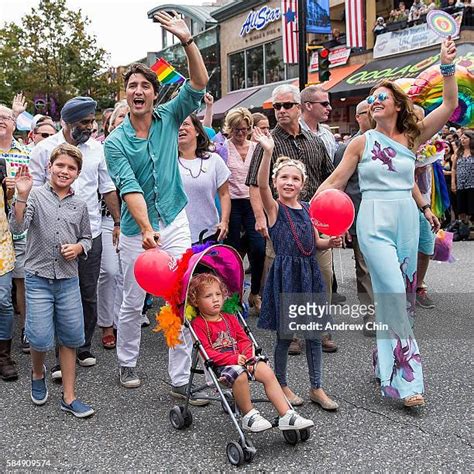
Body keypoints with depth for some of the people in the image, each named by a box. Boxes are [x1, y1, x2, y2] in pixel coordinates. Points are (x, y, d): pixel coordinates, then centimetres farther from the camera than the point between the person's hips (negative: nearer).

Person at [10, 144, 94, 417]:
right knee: (41, 338, -7)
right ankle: (38, 373, 28)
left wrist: (78, 247, -4)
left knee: (70, 338, 6)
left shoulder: (80, 206, 8)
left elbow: (87, 238, 18)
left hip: (69, 280, 3)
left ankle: (69, 397, 18)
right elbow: (18, 227, -14)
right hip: (38, 278, -3)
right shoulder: (36, 196, -2)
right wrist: (22, 196, -27)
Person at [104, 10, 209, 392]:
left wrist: (187, 41, -21)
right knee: (132, 304, 12)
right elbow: (129, 189, -17)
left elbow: (199, 84, -8)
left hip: (175, 224, 1)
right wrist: (147, 230, -30)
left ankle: (181, 380, 9)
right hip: (136, 230, -1)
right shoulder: (116, 142, -5)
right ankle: (127, 363, 34)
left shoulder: (169, 119, 2)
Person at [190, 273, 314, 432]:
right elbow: (207, 352, -13)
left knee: (267, 372, -14)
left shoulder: (229, 319, 18)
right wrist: (233, 359, -19)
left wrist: (246, 357, -7)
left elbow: (244, 340, 14)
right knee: (239, 375, -36)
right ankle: (249, 416, -15)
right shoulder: (198, 324, -4)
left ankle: (286, 416, -12)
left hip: (241, 359, 6)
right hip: (219, 365, -6)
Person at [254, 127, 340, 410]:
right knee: (286, 334, 4)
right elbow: (262, 185, -26)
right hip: (285, 273, -5)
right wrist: (268, 152, -38)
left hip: (309, 272, 5)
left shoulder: (306, 208, 10)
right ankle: (281, 384, 23)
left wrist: (331, 242, -2)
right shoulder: (274, 207, -6)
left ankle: (317, 388, 21)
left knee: (313, 331, 10)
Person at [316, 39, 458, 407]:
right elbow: (336, 181, 2)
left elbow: (450, 105, 2)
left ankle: (387, 363, 21)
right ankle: (406, 378, -10)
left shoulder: (412, 138, 8)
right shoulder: (362, 142, 3)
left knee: (401, 295, 7)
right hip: (375, 223, -4)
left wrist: (448, 66, -6)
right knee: (394, 293, -14)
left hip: (407, 221, 4)